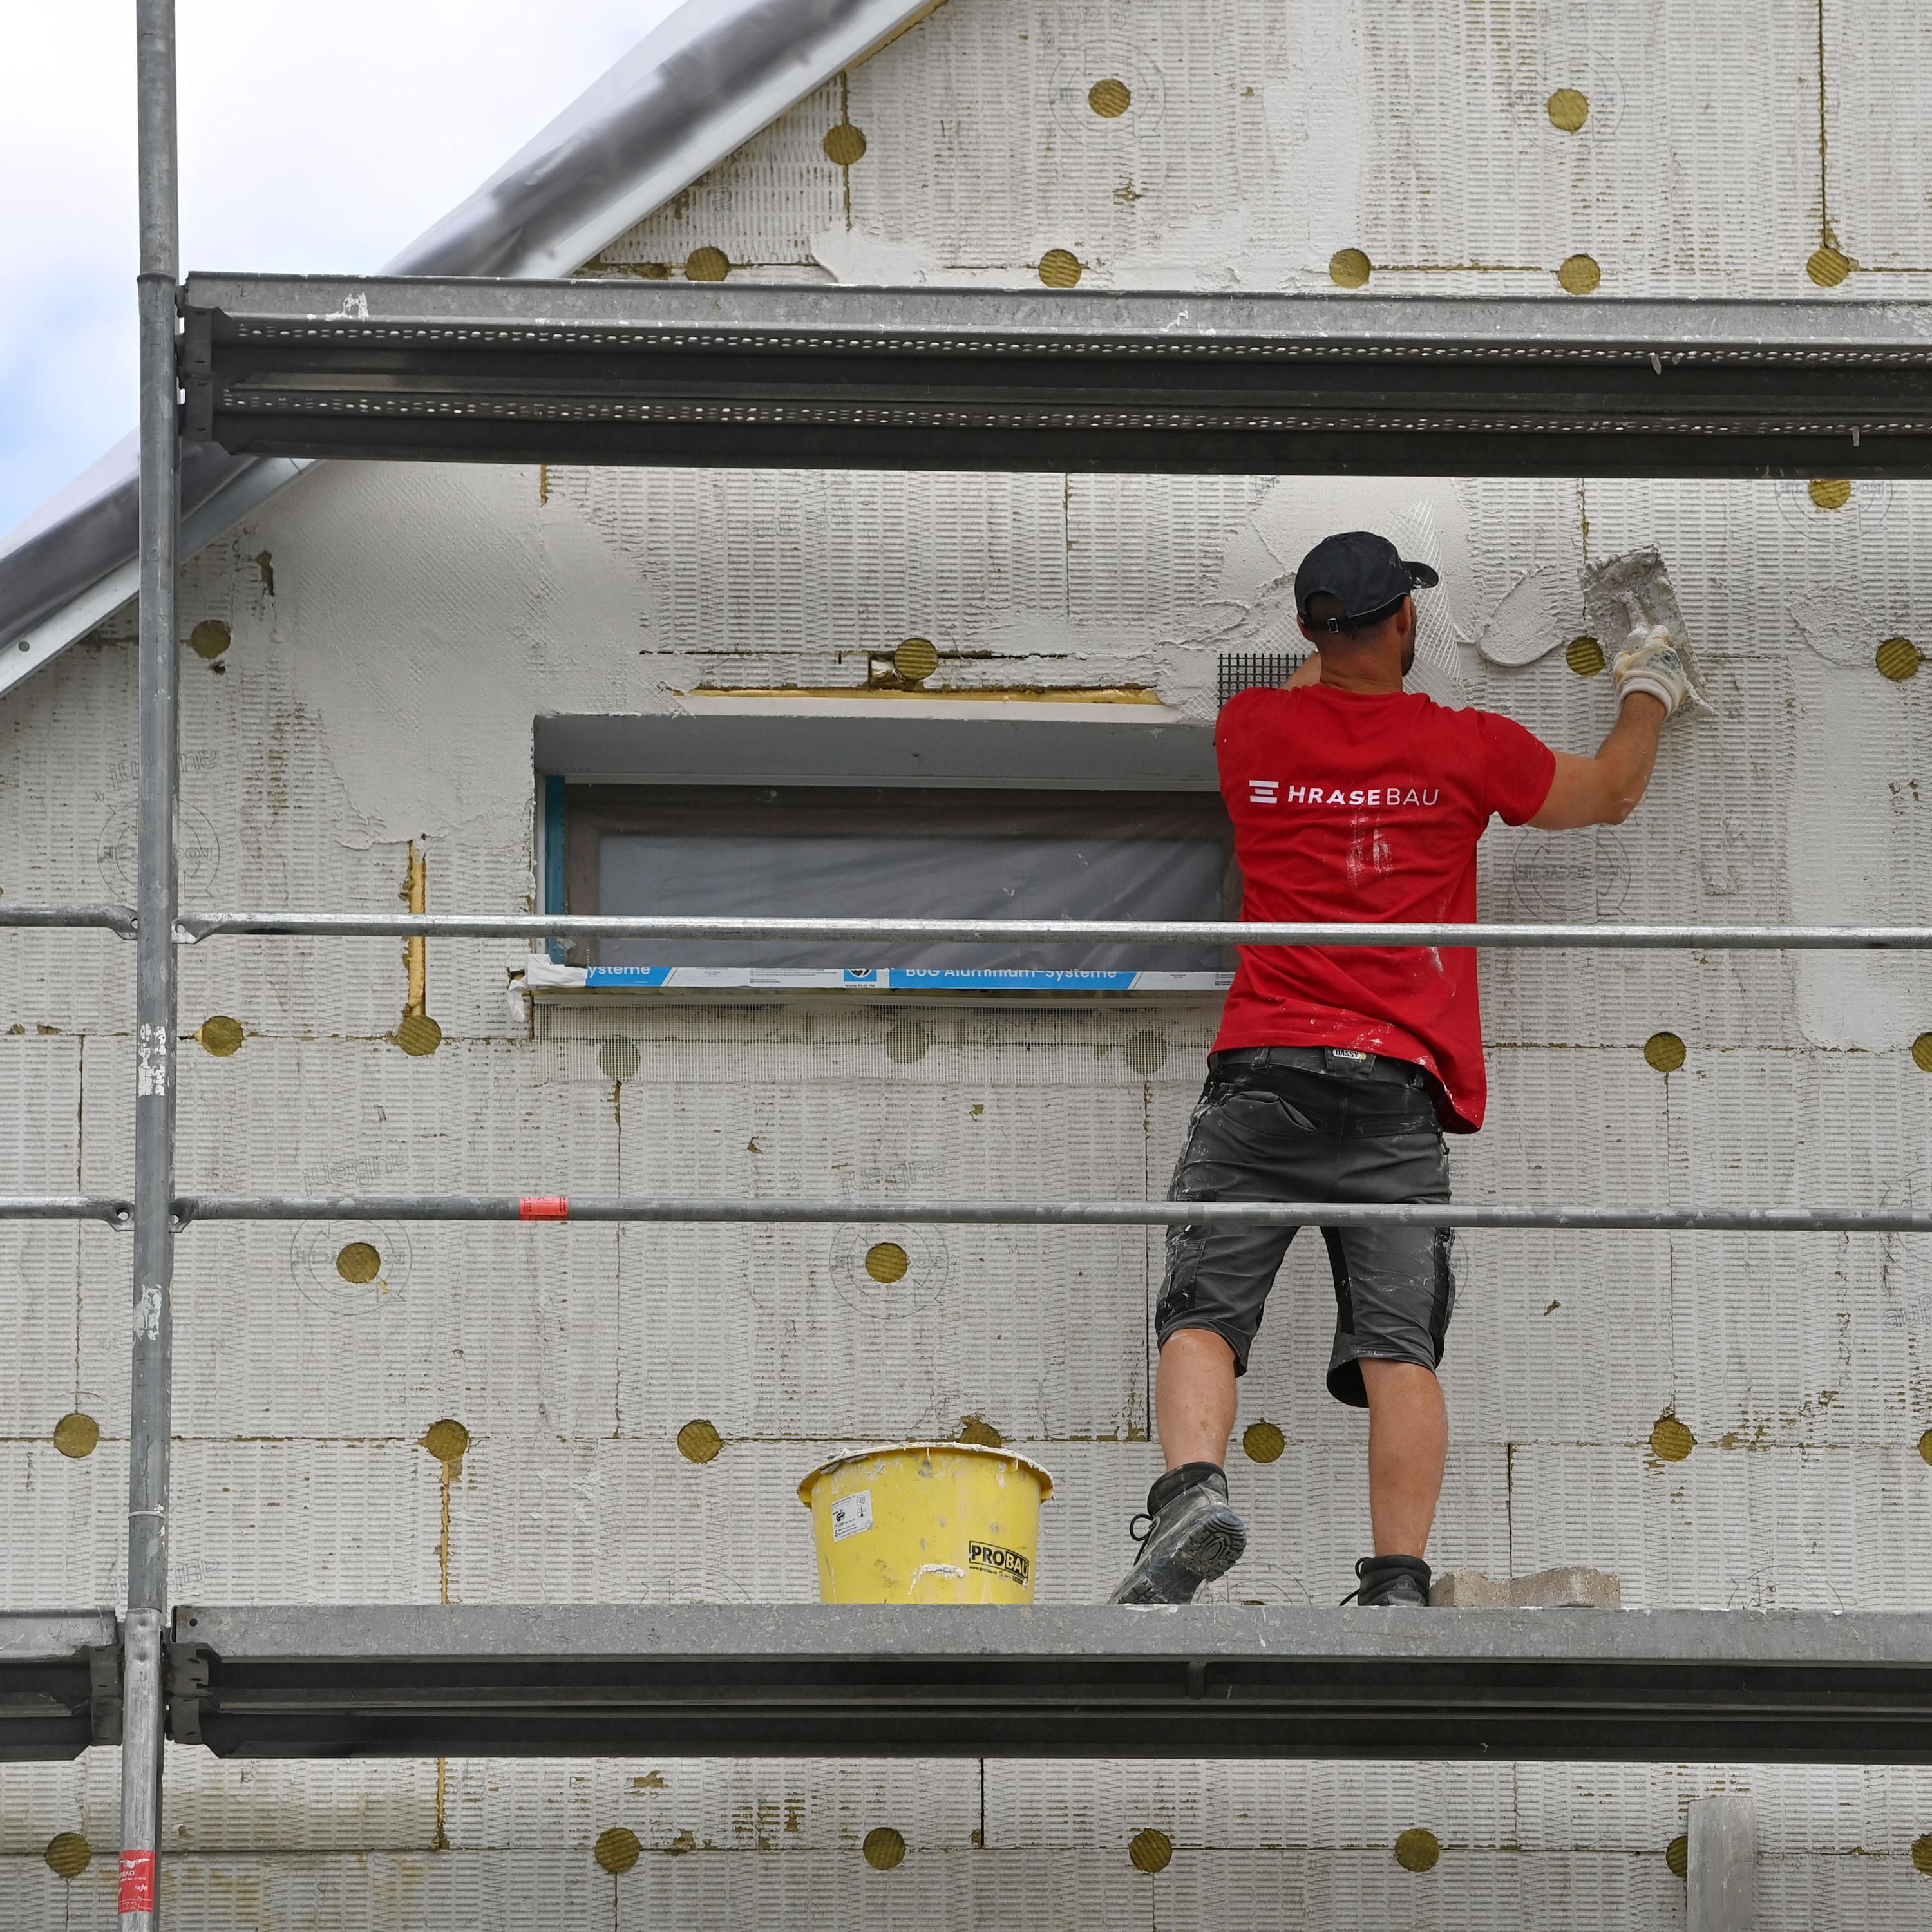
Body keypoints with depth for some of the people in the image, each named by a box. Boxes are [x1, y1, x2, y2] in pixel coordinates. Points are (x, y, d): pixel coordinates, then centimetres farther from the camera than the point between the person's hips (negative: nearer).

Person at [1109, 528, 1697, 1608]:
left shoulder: (1250, 729, 9)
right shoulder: (1467, 747, 6)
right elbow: (1612, 795, 25)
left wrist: (1341, 644, 55)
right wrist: (1649, 690, 44)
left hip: (1263, 1070, 1)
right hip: (1398, 1092, 0)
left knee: (1204, 1314, -3)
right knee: (1399, 1349, -6)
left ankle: (1195, 1490, -28)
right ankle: (1399, 1584, -16)